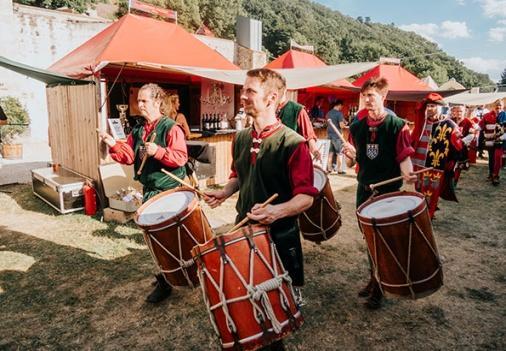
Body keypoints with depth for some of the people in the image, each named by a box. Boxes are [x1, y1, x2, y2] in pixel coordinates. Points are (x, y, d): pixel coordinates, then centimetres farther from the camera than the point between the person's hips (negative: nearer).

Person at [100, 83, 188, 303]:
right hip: (149, 190, 8)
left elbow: (181, 158, -19)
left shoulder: (171, 128, -11)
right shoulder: (137, 130, 12)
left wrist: (158, 151, -30)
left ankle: (165, 283, 12)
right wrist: (114, 145, -10)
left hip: (169, 191, -8)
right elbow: (129, 157, 5)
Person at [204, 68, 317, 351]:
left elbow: (306, 197, -19)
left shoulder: (292, 143, -18)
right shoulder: (242, 138, 2)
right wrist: (225, 192, -1)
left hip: (279, 235, -5)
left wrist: (278, 211, -36)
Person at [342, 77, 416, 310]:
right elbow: (351, 163, 6)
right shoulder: (357, 126, 4)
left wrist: (407, 173, -32)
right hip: (364, 189, 4)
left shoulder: (397, 125, -8)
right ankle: (374, 278, 35)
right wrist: (350, 155, -16)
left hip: (389, 191, -4)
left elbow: (404, 158, -11)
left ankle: (379, 288, 22)